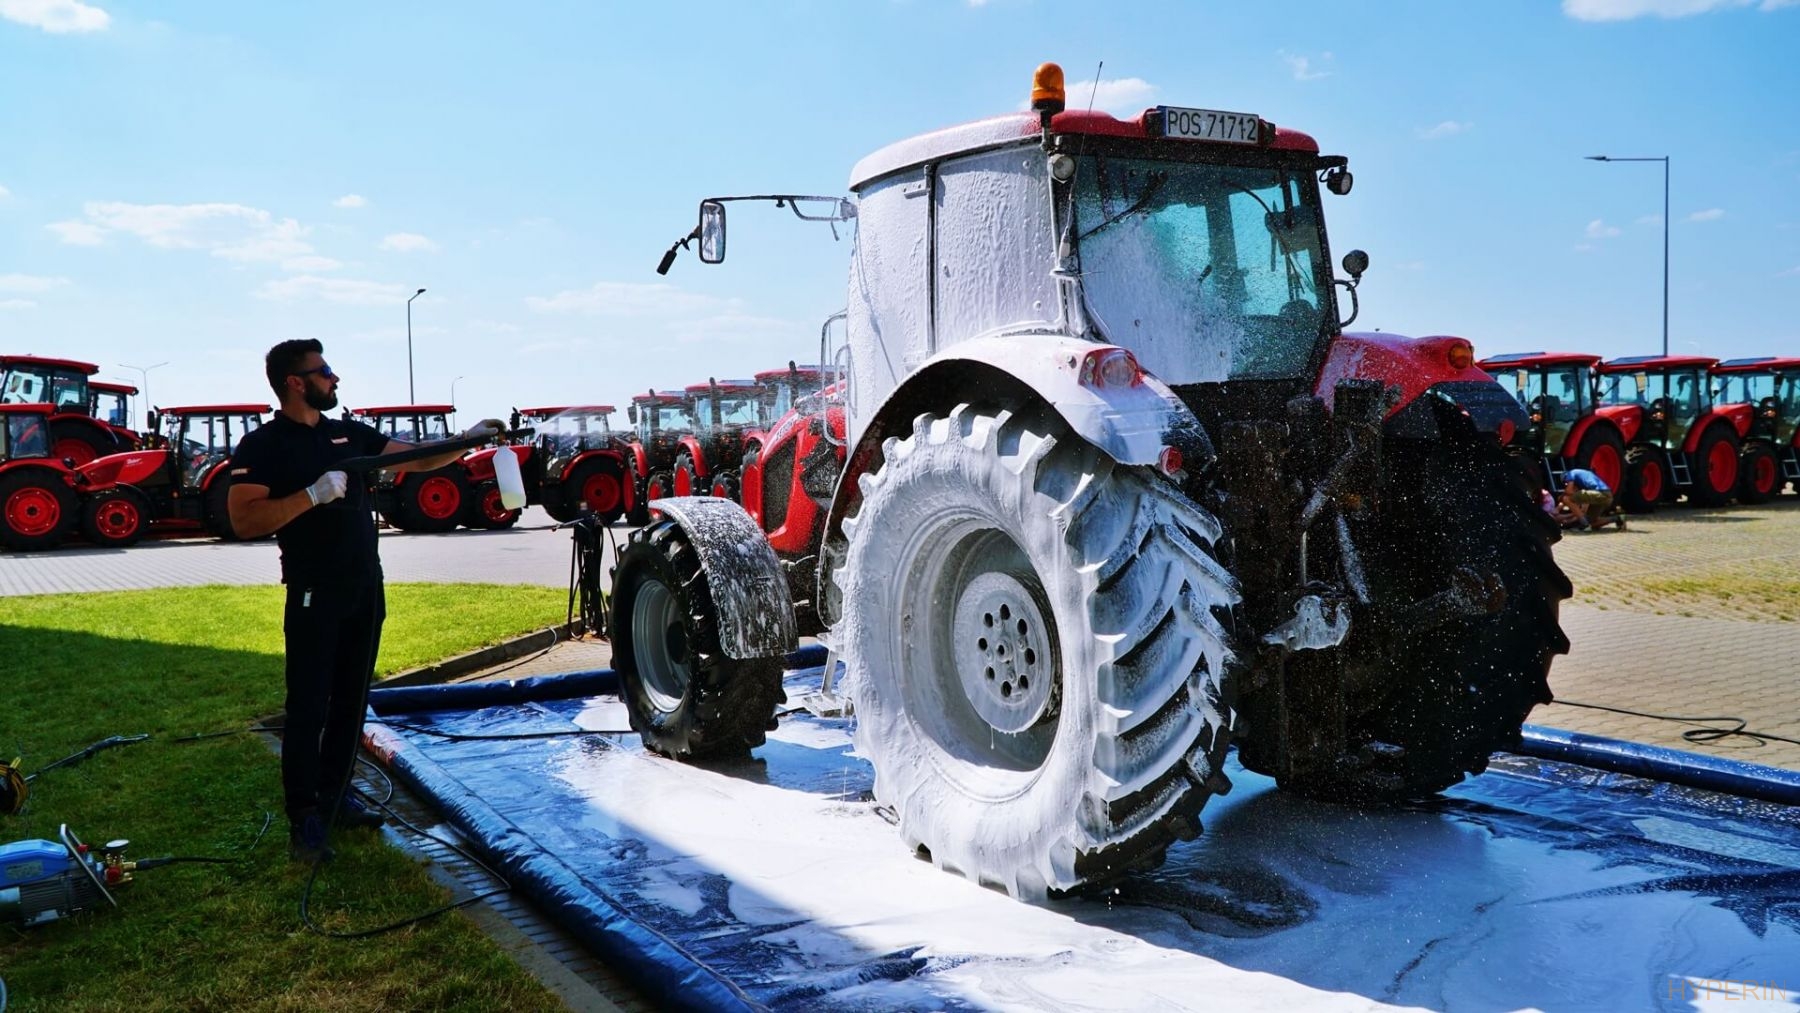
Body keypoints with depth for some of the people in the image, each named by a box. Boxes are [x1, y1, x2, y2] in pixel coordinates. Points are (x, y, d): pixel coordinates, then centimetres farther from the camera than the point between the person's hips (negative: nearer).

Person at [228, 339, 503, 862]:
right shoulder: (263, 446, -8)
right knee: (308, 707, -3)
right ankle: (303, 820, 4)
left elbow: (416, 459, 12)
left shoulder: (350, 433, 10)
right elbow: (243, 520, -18)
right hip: (314, 592, -6)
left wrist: (468, 440, 0)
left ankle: (334, 796, 23)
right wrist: (314, 494, -24)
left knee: (351, 700, 12)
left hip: (366, 587, 6)